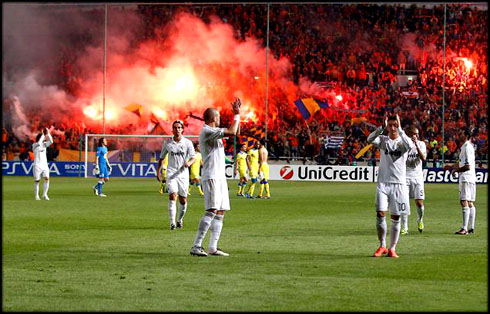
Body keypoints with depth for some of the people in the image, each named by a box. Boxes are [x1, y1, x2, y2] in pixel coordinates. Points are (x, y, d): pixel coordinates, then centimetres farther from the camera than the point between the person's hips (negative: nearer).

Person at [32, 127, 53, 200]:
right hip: (37, 165, -4)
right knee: (37, 181, 0)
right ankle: (36, 196, 9)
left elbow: (51, 141, -3)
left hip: (45, 165, 4)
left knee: (47, 179, -12)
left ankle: (45, 194, -6)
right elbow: (39, 143, -25)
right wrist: (43, 134, -16)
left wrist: (48, 133, -10)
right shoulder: (35, 145, -4)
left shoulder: (44, 144, 11)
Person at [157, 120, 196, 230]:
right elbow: (161, 158, 15)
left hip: (183, 173, 1)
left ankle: (180, 220, 27)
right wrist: (158, 171, 8)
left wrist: (189, 163, -24)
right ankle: (172, 223, -20)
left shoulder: (187, 143, 3)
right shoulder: (167, 143, 5)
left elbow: (193, 157, -2)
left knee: (183, 200, 4)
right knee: (172, 196, -18)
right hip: (171, 173, -1)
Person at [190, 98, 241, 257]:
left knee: (220, 212, 7)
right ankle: (196, 246, -19)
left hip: (220, 177, 10)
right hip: (211, 177, -10)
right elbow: (232, 132, -18)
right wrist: (237, 115, -4)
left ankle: (213, 248, 8)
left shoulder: (214, 131, 17)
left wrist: (236, 114, 20)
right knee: (211, 211, -17)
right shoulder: (206, 131, -13)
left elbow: (233, 131, 29)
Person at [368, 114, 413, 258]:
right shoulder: (383, 140, 7)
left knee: (395, 218, 2)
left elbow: (410, 145, -23)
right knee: (380, 214, -9)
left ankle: (392, 249, 12)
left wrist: (400, 129, -21)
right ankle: (382, 246, 7)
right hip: (383, 183, 1)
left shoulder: (402, 141, 2)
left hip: (399, 184, -1)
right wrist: (382, 127, -23)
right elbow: (370, 139, -14)